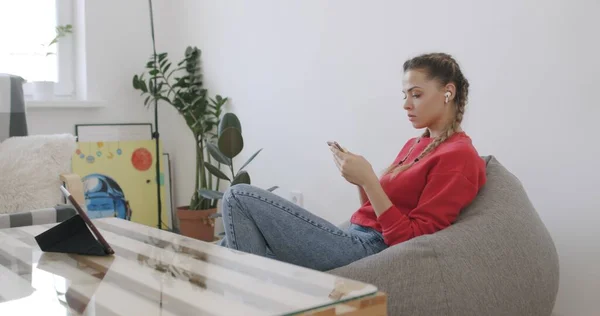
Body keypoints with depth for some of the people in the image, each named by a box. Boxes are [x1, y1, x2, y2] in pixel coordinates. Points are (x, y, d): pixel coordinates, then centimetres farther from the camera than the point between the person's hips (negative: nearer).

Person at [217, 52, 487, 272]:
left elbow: (409, 239, -14)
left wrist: (368, 180, -19)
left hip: (370, 249, -9)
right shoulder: (415, 144, 19)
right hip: (357, 241, 9)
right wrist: (359, 179, 2)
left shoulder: (459, 156, -9)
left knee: (238, 197, -10)